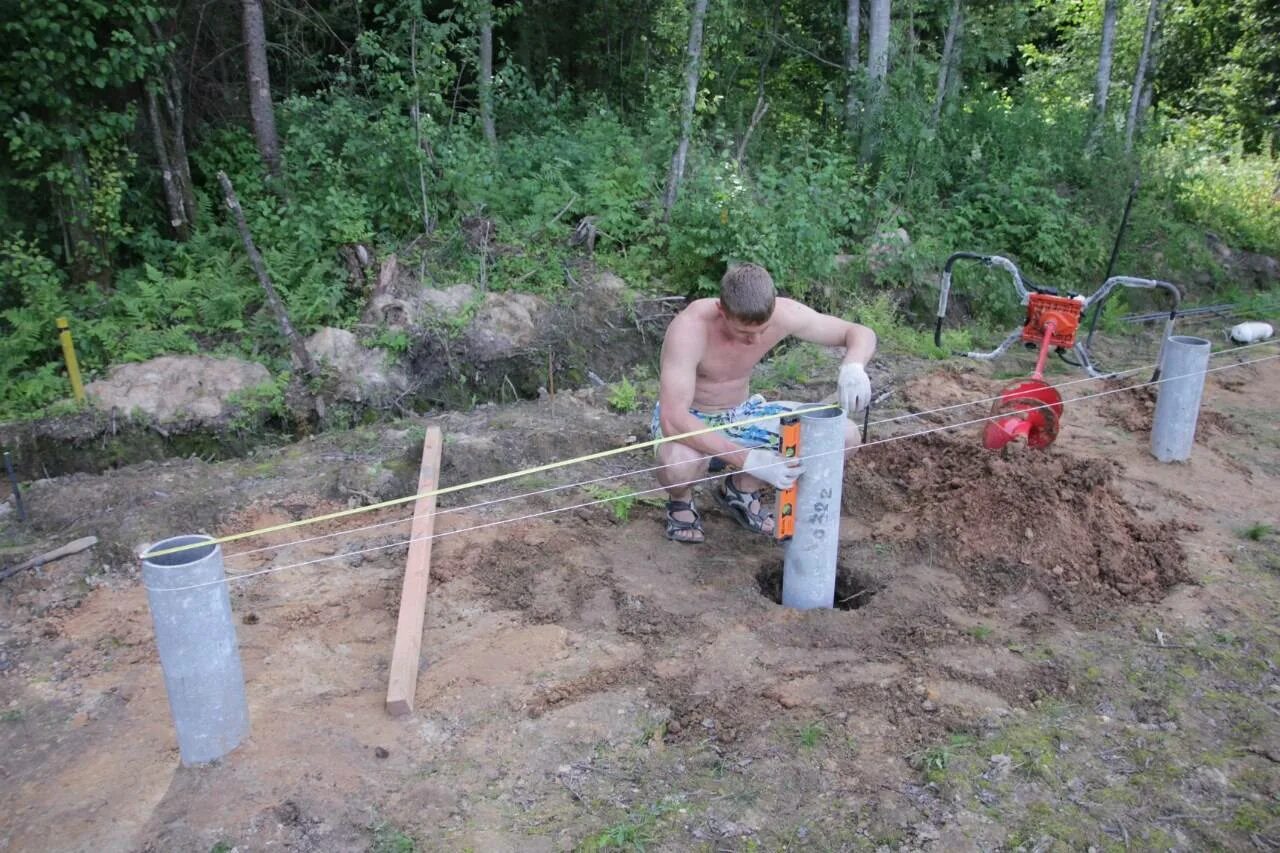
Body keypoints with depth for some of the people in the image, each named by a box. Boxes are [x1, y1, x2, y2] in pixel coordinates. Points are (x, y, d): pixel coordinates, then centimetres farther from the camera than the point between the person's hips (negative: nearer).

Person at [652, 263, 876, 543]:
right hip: (688, 421, -5)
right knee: (679, 463, -42)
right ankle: (680, 501, -1)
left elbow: (861, 333, -9)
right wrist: (749, 460, -45)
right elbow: (672, 419, -39)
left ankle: (741, 489, 9)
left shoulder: (782, 313, -20)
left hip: (742, 414, 5)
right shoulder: (690, 328, -34)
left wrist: (853, 367, -34)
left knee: (846, 436, -11)